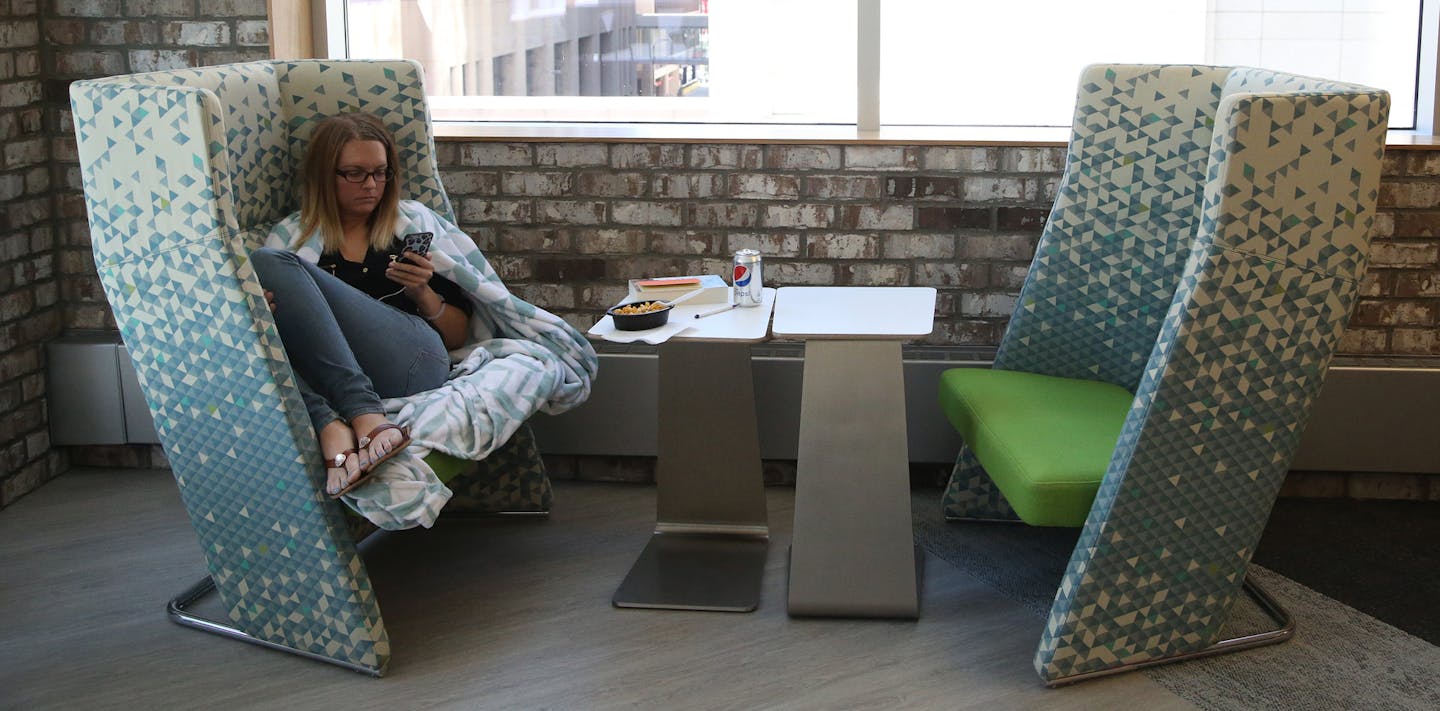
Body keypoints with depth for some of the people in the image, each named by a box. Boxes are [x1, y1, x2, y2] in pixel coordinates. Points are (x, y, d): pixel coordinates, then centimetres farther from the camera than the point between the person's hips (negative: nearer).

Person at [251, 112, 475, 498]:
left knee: (271, 265, -18)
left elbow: (458, 335, 21)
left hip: (412, 365, -1)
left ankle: (365, 417, -38)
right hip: (321, 377, 1)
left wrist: (423, 295, 1)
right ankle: (331, 426, -40)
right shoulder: (290, 233, 22)